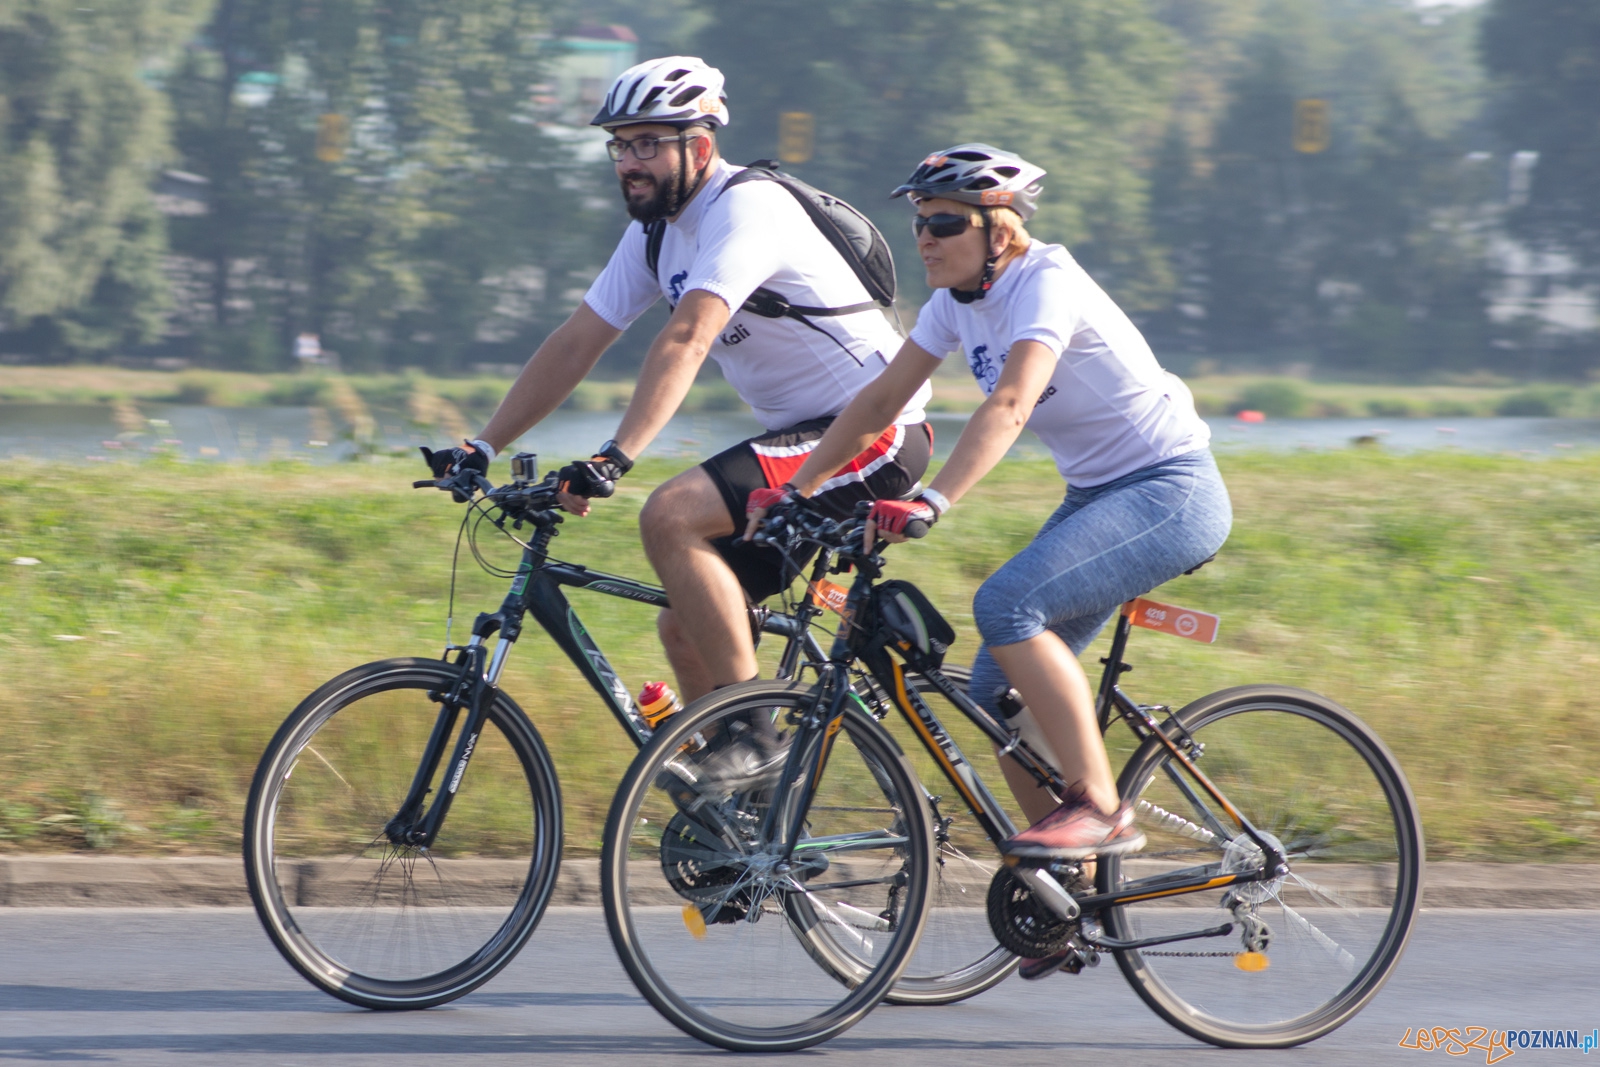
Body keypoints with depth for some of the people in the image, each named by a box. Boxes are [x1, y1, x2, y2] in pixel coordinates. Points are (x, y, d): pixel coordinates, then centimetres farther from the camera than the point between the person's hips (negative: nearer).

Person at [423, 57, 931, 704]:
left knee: (670, 516, -25)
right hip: (804, 433, 9)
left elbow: (686, 340, -32)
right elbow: (575, 345, 9)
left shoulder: (747, 208, -19)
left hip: (873, 433, -9)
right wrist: (483, 447, 1)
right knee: (686, 630, 3)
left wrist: (613, 458, -42)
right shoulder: (656, 231, 9)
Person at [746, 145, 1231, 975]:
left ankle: (1099, 808, -21)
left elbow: (1008, 406, -36)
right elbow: (881, 400, 7)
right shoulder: (960, 300, 3)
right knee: (998, 694, 0)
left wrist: (930, 503, -48)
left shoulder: (1046, 286, -22)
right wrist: (797, 487, -2)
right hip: (1097, 495, 9)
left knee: (1007, 603, -29)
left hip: (1172, 493, -9)